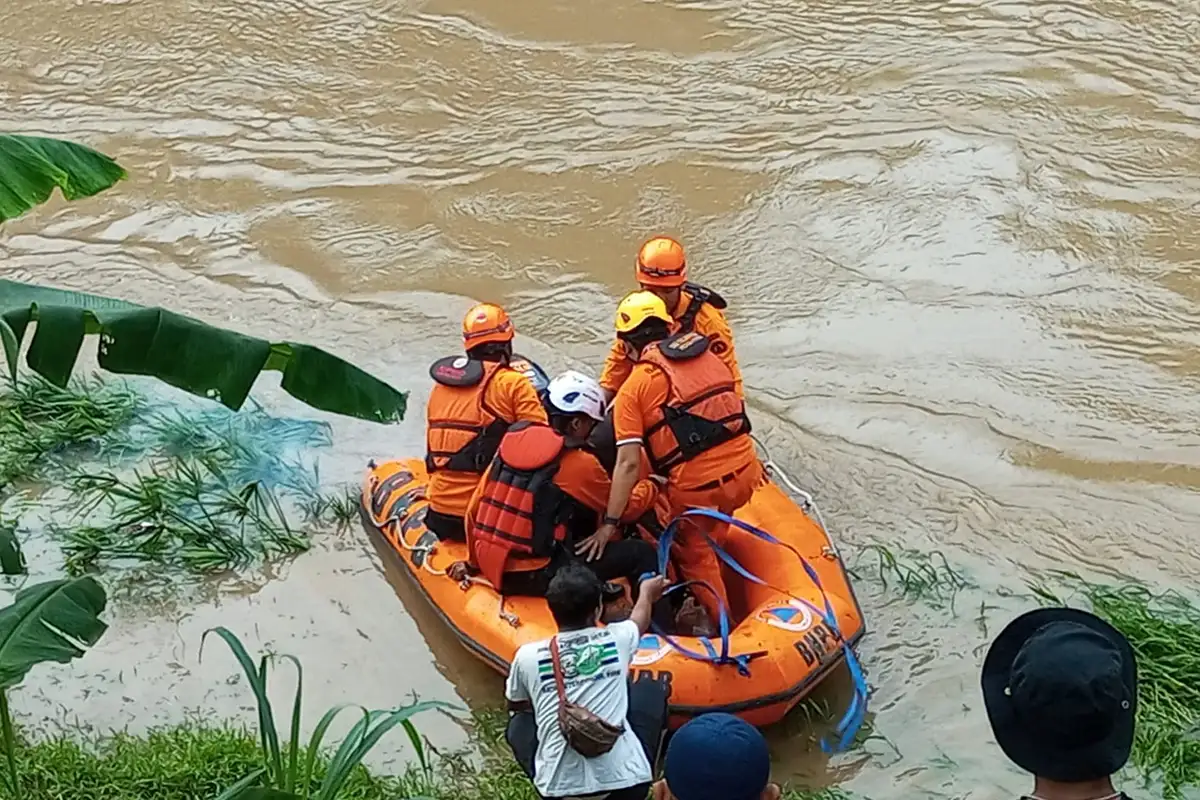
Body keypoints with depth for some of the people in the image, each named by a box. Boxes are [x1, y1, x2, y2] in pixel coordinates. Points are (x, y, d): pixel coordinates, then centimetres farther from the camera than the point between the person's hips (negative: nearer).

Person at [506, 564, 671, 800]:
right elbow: (640, 620, 29)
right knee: (651, 689, 24)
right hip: (626, 781, -1)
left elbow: (516, 705, 22)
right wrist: (647, 593, 50)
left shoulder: (528, 656, 0)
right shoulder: (617, 638, 2)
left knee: (519, 723, 30)